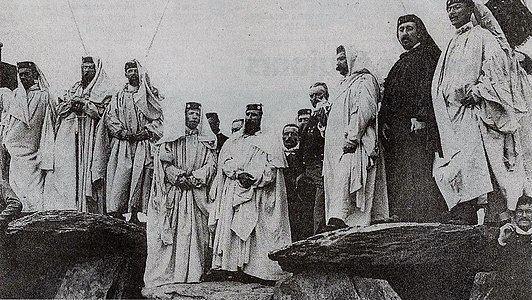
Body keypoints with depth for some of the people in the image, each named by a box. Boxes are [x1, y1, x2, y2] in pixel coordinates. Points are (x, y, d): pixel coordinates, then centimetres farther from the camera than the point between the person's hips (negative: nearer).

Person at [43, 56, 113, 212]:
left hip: (88, 136, -5)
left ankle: (84, 210, -6)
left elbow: (100, 111, -7)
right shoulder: (75, 87, 22)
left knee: (83, 169, -9)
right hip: (68, 134, 5)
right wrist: (71, 103, -2)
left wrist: (82, 102, -9)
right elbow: (60, 109, 17)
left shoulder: (104, 90, 6)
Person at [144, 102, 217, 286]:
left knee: (196, 232, -1)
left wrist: (194, 177, -12)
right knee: (171, 233, -4)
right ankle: (166, 272, 1)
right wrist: (179, 176, -13)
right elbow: (164, 162, -1)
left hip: (197, 193, 1)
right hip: (173, 192, -1)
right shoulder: (171, 137, 7)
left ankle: (193, 273, 2)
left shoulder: (207, 140, 11)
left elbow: (211, 165, 3)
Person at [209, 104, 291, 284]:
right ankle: (239, 269, -1)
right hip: (232, 194, 4)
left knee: (254, 233, -9)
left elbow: (271, 171, -2)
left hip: (255, 195, -3)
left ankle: (259, 271, -8)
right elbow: (225, 163, 5)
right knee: (232, 230, -4)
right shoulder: (232, 141, 19)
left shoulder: (268, 145, 9)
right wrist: (238, 174, -13)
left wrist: (253, 178, -16)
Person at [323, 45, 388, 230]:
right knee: (338, 180, 0)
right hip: (338, 143, 9)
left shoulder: (364, 80, 1)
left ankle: (339, 219, -35)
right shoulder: (346, 84, 30)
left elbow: (364, 110, -15)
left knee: (344, 178, -24)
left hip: (353, 144, -9)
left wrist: (351, 138, -23)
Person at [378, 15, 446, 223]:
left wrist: (420, 116, -20)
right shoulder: (400, 63, 29)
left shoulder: (428, 54, 5)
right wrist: (384, 122, 9)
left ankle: (427, 219, -15)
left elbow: (429, 87, -9)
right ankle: (404, 221, -1)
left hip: (418, 127, -8)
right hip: (396, 131, 8)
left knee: (419, 173, -14)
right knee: (398, 179, 0)